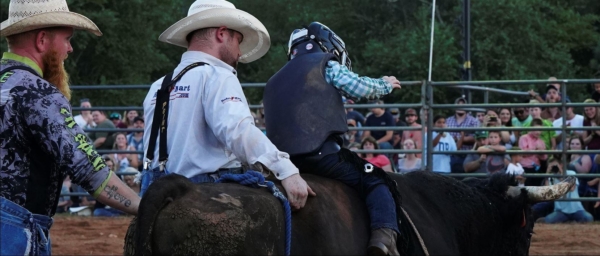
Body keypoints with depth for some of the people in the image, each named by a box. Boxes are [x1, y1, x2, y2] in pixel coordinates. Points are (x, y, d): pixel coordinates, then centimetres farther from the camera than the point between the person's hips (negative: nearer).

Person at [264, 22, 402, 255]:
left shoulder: (274, 83, 30)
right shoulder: (325, 64, 10)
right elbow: (359, 87, 2)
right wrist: (385, 85, 19)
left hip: (283, 161, 7)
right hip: (318, 152, -7)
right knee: (376, 181, 0)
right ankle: (383, 234, -24)